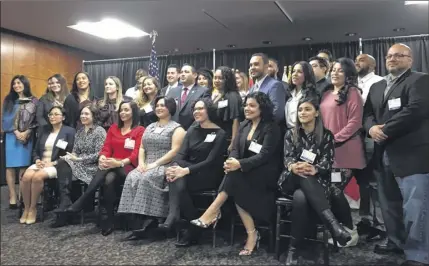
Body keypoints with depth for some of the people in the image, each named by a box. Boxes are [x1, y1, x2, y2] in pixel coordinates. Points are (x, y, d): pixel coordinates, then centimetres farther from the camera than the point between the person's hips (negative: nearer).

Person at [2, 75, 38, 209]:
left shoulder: (33, 101, 5)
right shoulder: (9, 100, 10)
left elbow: (36, 120, 1)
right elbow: (5, 118, 4)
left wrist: (26, 133, -11)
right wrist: (16, 132, -9)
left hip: (27, 137, -1)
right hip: (11, 136, 1)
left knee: (24, 166, -1)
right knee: (10, 166, -3)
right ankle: (12, 197, 0)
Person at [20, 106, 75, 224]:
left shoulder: (69, 131, 1)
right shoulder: (44, 130, 18)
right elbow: (35, 150, 18)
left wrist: (53, 163, -14)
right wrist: (37, 160, -3)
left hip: (57, 165, -5)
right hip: (40, 163, 5)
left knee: (37, 177, -32)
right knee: (26, 177, -26)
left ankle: (33, 208, -14)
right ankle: (26, 208, -10)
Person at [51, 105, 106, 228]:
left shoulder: (100, 131, -6)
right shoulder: (79, 131, 16)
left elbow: (99, 155, -13)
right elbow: (75, 152, 15)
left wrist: (79, 159, -15)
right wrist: (69, 156, -8)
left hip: (93, 167, -6)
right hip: (77, 164, 6)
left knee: (64, 165, -28)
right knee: (62, 163, -26)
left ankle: (65, 202, -23)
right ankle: (65, 202, -29)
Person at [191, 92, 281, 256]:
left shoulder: (271, 128, -9)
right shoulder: (244, 125, 12)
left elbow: (264, 156, -20)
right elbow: (235, 149, 5)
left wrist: (239, 164, -33)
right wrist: (231, 161, -20)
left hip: (265, 175, -5)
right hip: (245, 172, 5)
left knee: (235, 174, -31)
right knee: (237, 190, -27)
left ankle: (212, 213, -25)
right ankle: (252, 234, -22)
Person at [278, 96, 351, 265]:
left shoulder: (326, 135, 9)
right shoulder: (291, 134, 14)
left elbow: (328, 161, -4)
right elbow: (288, 157, 0)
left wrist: (314, 169, -29)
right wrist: (294, 166, -27)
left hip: (317, 182, -1)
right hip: (292, 180, 1)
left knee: (301, 198, -38)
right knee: (302, 176, -38)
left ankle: (294, 249, -28)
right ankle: (333, 223, -45)